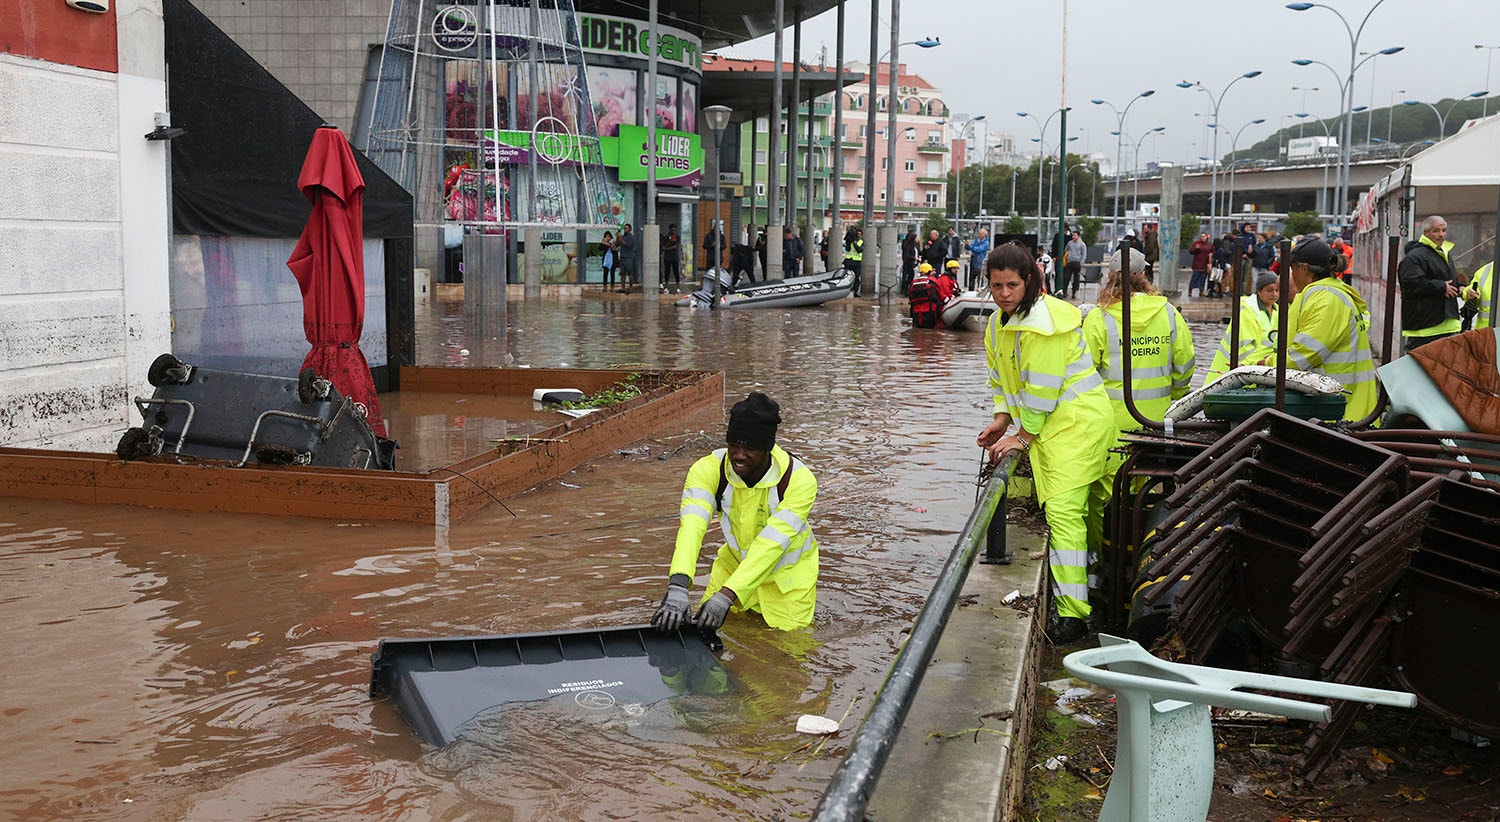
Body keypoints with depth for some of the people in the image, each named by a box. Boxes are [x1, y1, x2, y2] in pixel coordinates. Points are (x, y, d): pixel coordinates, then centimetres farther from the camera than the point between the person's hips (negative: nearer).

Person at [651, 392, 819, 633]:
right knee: (708, 627, 0)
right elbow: (691, 525, -39)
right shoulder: (708, 470, -24)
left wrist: (726, 596, -49)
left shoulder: (799, 479, -31)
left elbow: (771, 544, -38)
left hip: (787, 572, -2)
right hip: (735, 563, 3)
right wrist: (677, 588, -56)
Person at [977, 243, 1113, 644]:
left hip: (1078, 417, -9)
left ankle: (1072, 611, -16)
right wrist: (1002, 419, 5)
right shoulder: (999, 322, 12)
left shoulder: (1044, 320, -19)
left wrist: (1024, 436, -12)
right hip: (1049, 421, 9)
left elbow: (1042, 387, -18)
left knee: (1063, 509, -15)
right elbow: (1003, 377, 19)